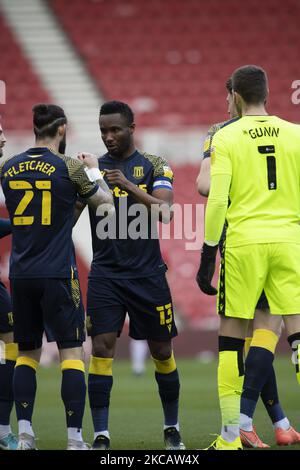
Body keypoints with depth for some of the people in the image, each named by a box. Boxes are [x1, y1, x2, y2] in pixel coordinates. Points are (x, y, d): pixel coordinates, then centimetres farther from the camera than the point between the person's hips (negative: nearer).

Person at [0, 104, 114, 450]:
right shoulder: (68, 167, -7)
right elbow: (106, 202, 6)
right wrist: (94, 173, 25)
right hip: (57, 273, -4)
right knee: (72, 353, 0)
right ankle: (74, 438, -5)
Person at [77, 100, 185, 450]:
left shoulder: (154, 166, 2)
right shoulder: (93, 168, 7)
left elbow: (164, 211, -13)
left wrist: (129, 186, -27)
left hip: (147, 273, 0)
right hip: (105, 274, 0)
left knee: (162, 352, 7)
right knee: (102, 349, -11)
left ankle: (172, 429, 23)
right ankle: (100, 436, -10)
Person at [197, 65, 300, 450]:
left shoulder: (226, 138, -1)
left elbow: (216, 201, -6)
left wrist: (207, 258, 0)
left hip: (243, 243, -2)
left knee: (232, 335, 6)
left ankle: (230, 436, 6)